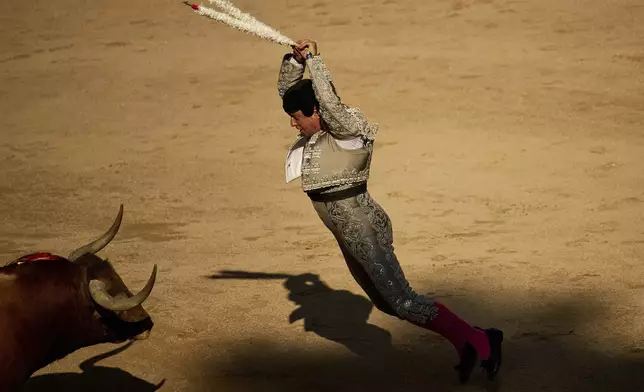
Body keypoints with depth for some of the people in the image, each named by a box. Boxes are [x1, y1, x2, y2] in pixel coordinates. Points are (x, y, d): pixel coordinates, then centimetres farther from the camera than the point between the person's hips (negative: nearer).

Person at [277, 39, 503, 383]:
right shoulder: (318, 128, 7)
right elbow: (286, 90, 11)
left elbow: (329, 101, -36)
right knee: (385, 303, 14)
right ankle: (465, 341, 18)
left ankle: (480, 341, -7)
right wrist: (295, 58, -6)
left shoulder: (346, 130, -17)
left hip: (364, 231, -10)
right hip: (348, 236, 10)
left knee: (402, 302, -12)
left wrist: (313, 60, -27)